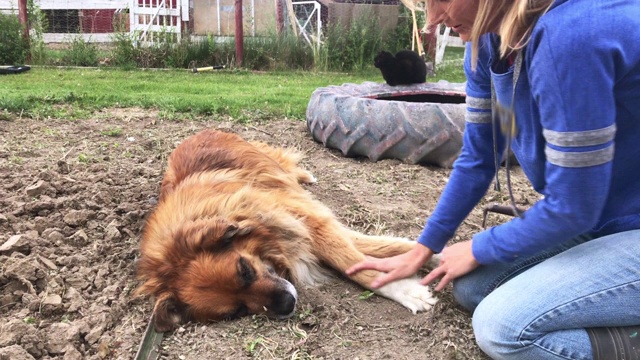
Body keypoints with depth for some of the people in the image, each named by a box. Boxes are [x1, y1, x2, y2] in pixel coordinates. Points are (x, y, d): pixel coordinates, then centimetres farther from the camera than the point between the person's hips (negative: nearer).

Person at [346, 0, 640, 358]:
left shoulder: (569, 35, -30)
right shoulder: (488, 39, -4)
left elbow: (573, 206, -24)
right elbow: (477, 160, 4)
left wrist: (478, 249, -8)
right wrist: (422, 250, 8)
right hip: (604, 217, 8)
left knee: (502, 325, -19)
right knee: (472, 286, 6)